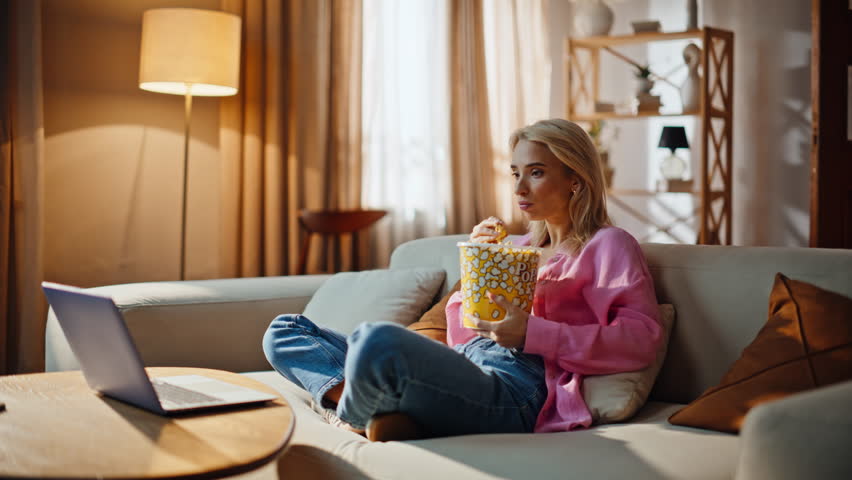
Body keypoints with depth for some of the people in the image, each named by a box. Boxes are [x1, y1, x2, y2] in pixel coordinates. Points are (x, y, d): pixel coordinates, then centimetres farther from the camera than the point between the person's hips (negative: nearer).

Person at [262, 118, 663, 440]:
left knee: (377, 340, -39)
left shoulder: (608, 245, 8)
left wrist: (531, 334, -16)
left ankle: (353, 416, -7)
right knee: (285, 331, 8)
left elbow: (641, 338, -10)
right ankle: (385, 411, -17)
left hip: (511, 390, -9)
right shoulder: (528, 245, 30)